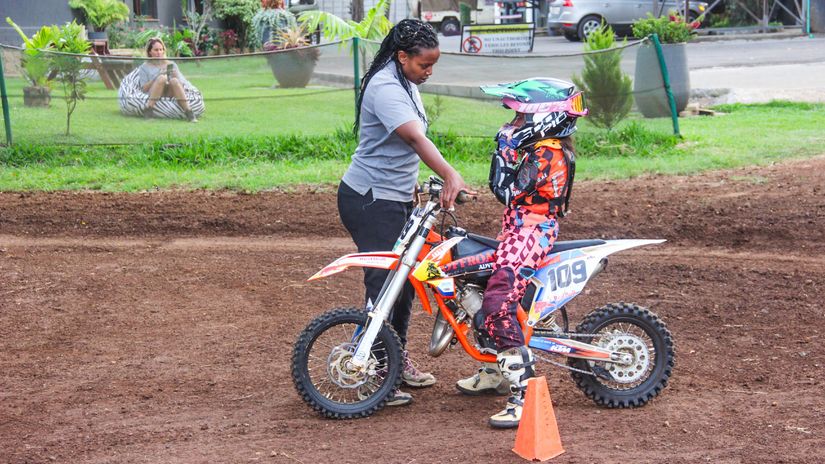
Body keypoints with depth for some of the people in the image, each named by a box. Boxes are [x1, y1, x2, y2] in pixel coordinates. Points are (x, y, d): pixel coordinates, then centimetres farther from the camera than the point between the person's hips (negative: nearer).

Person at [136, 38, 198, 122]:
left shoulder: (171, 64, 23)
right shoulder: (145, 67, 17)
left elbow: (182, 84, 15)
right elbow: (144, 89, 3)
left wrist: (175, 76, -5)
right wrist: (156, 78, -9)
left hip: (171, 95, 2)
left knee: (174, 80, -32)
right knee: (162, 78, -31)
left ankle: (188, 112, -42)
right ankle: (148, 110, -39)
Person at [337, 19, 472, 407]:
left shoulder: (406, 85, 11)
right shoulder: (384, 88, -21)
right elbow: (415, 139, -35)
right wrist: (451, 176, -46)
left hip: (398, 199, 10)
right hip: (370, 200, -10)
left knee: (405, 279, 15)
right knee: (383, 283, -10)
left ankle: (398, 359, 29)